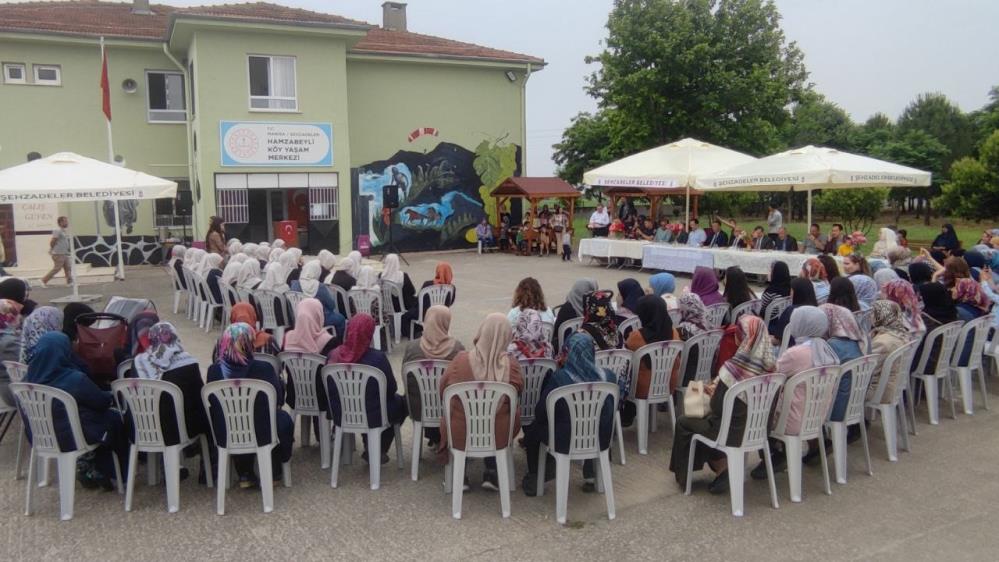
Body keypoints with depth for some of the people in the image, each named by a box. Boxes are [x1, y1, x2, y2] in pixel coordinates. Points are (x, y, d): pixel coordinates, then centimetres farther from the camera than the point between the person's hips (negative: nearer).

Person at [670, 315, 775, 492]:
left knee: (683, 422, 19)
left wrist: (713, 391, 3)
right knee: (706, 419, 30)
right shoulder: (769, 365, -8)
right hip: (756, 429, 6)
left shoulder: (733, 366, -25)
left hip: (732, 431, -6)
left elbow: (717, 408, -16)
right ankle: (724, 467, 22)